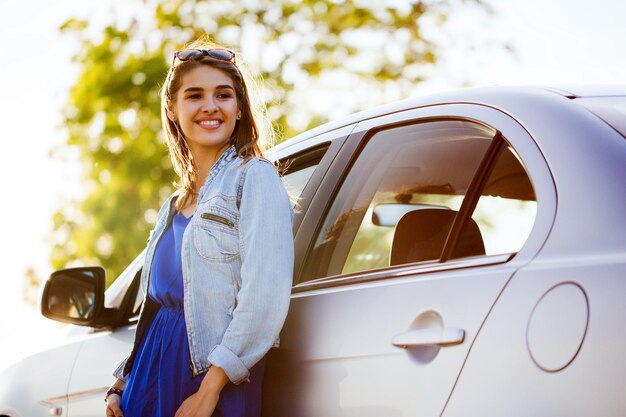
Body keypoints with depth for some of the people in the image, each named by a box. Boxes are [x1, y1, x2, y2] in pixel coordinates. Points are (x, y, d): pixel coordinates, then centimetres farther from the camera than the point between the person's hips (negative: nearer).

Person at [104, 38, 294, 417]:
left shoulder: (254, 177, -5)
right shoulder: (174, 207, 17)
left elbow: (265, 299, -15)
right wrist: (122, 383, 9)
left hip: (215, 383, -6)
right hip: (152, 374, 6)